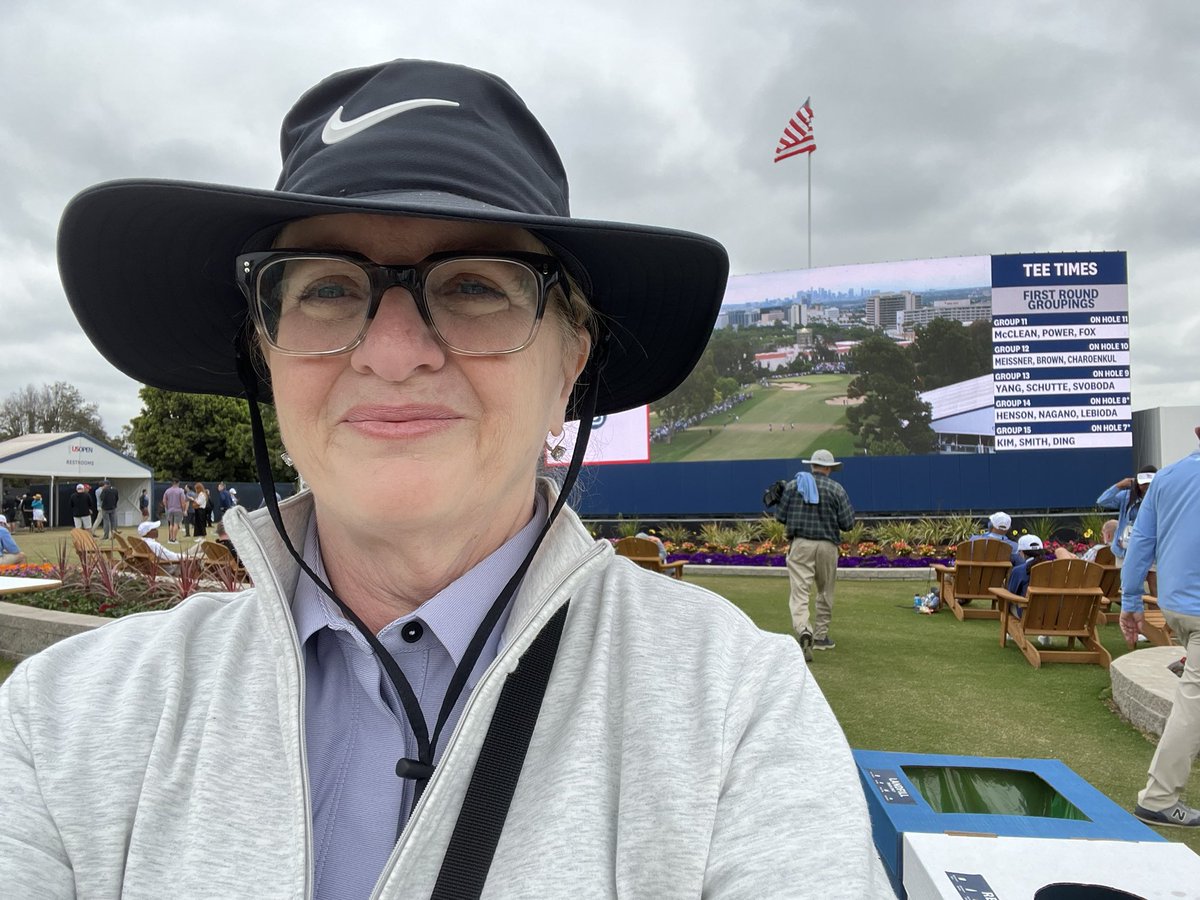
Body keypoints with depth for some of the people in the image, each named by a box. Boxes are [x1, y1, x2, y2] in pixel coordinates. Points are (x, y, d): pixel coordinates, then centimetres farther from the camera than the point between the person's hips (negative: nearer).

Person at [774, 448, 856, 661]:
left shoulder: (792, 485, 3)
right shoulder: (836, 489, -1)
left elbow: (780, 516, 5)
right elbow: (848, 524, -3)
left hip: (800, 544, 0)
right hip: (827, 546, 0)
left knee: (798, 591, -7)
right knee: (825, 592, 17)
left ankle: (803, 631, -30)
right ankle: (821, 636, 26)